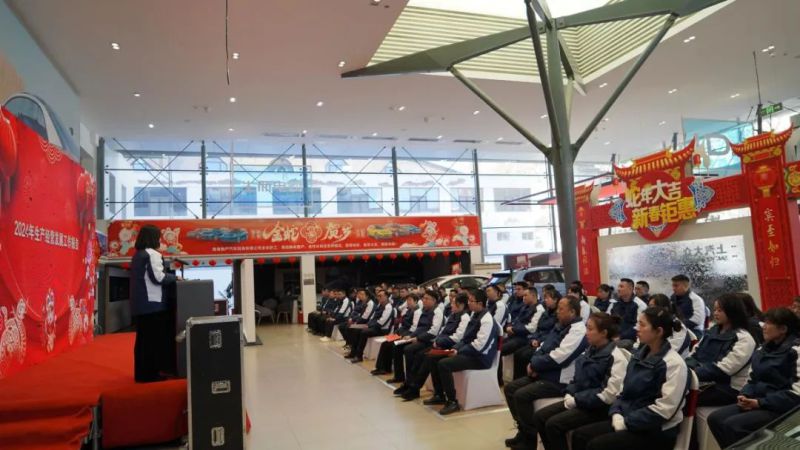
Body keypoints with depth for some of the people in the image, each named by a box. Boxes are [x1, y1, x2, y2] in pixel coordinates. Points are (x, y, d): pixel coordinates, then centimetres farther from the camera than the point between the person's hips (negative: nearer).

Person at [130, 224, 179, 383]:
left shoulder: (137, 255, 17)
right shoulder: (152, 254, -12)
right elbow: (158, 277, -17)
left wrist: (169, 276, 17)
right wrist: (175, 277, -2)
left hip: (139, 304, 9)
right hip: (152, 303, -9)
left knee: (143, 338, 13)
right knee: (155, 338, -3)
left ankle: (141, 372, 18)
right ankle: (150, 372, 1)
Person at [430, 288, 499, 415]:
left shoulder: (487, 320, -19)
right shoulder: (474, 316, 10)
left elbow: (479, 346, -24)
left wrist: (459, 351, -15)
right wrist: (456, 348, 0)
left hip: (480, 358, -10)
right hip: (469, 353, 10)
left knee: (443, 364, -25)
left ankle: (452, 402, -13)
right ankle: (440, 395, 16)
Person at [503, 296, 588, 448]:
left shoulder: (578, 331, -18)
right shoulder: (560, 326, 14)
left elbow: (557, 358, -25)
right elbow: (543, 348, 17)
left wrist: (535, 365, -12)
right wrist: (534, 363, -4)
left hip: (559, 381, -10)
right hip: (544, 374, 10)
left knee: (521, 395, -23)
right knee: (510, 388, 3)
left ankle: (530, 438, -7)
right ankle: (523, 430, 11)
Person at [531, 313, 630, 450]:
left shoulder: (616, 357, -16)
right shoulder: (590, 351, 11)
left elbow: (611, 394, -23)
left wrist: (577, 400, -18)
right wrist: (570, 394, -2)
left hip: (599, 407, -9)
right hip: (579, 400, 9)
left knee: (554, 424, -23)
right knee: (539, 417, -4)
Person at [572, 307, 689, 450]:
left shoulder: (674, 364, -15)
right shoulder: (639, 355, 10)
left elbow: (664, 409, -21)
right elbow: (625, 390, 15)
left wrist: (626, 423, -18)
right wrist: (616, 414, -4)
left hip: (657, 431, -8)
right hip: (627, 420, 8)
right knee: (579, 434, -8)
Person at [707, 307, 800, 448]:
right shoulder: (763, 349, 14)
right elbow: (751, 379, 18)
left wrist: (760, 402, -18)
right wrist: (744, 395, -3)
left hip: (780, 408, -8)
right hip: (755, 403, 8)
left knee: (732, 425, -26)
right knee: (715, 418, -13)